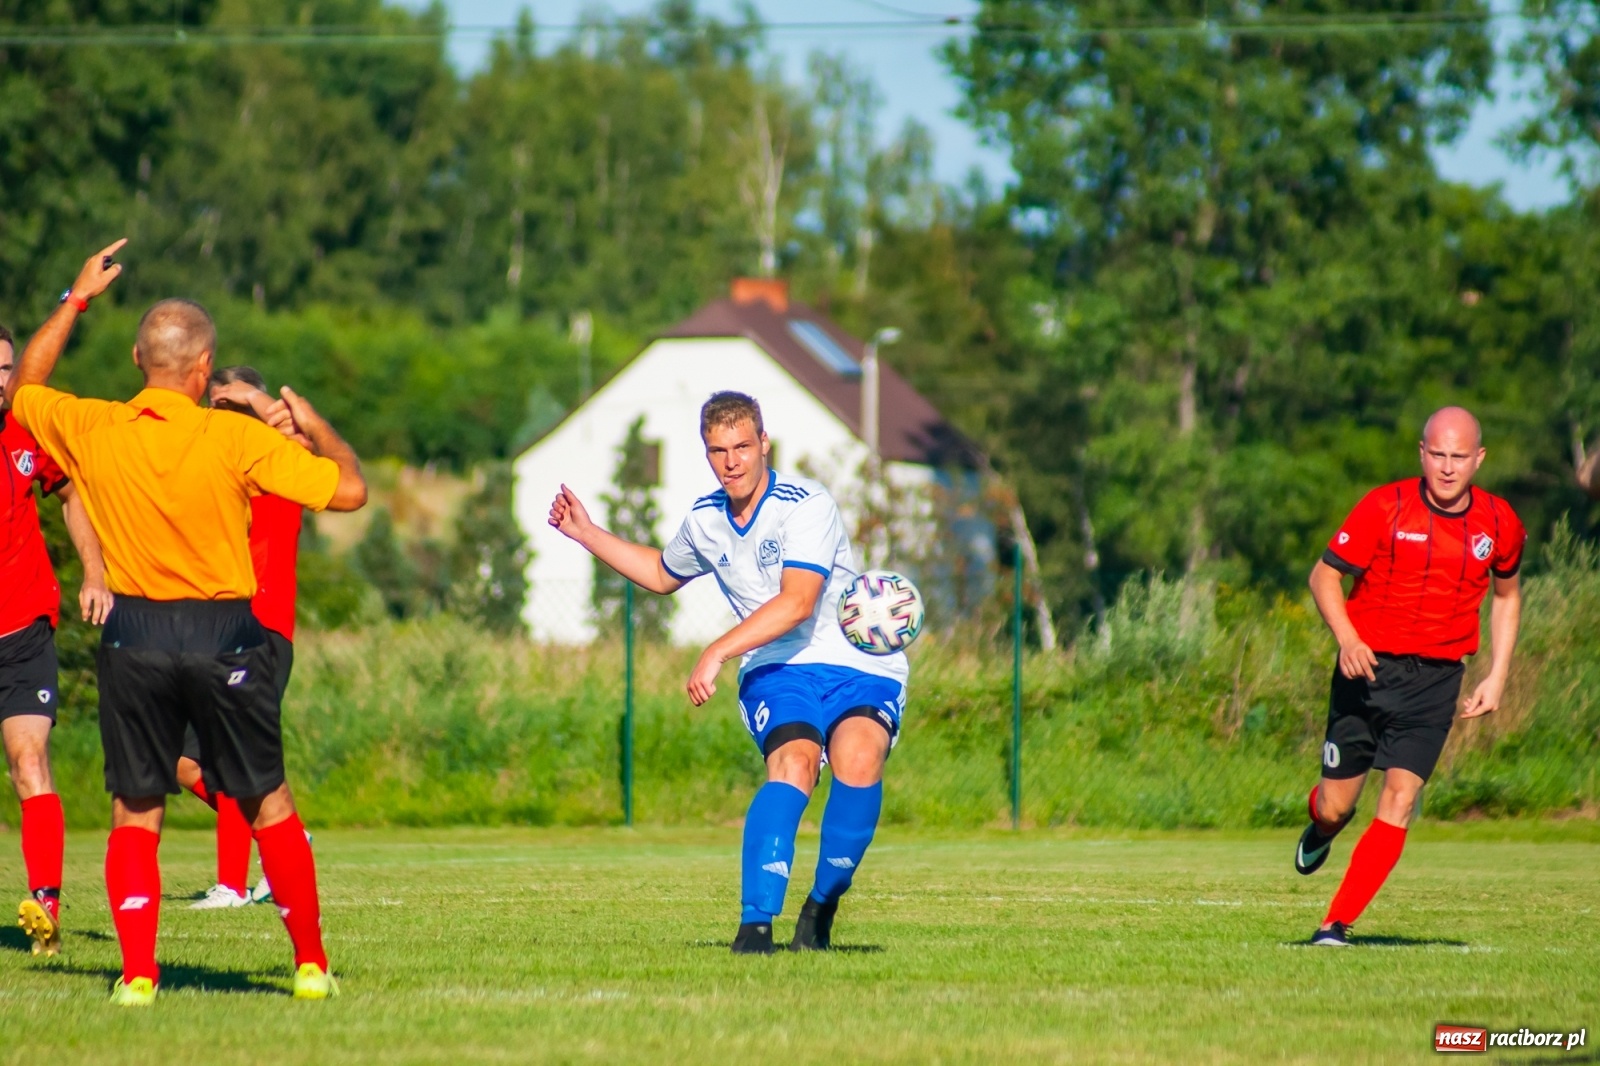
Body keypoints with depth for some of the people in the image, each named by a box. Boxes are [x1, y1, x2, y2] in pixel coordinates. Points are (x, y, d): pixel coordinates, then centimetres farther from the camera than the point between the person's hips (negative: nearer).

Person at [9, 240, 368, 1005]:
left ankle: (137, 973, -1)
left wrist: (75, 299, 23)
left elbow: (24, 389, 18)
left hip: (134, 635, 2)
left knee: (134, 813, 8)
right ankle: (311, 964, 13)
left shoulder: (91, 431, -4)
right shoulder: (236, 439, -12)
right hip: (224, 637, -2)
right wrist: (316, 427, 8)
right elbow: (349, 490, -10)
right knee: (268, 804, 10)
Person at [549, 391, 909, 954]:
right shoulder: (704, 520, 10)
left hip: (860, 668, -3)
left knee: (858, 757, -34)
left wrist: (717, 653, -28)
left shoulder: (807, 505, -12)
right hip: (777, 674, 3)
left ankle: (823, 905, -11)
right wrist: (586, 534, 27)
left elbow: (798, 602, -25)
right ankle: (756, 923, -38)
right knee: (795, 762, -30)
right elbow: (663, 574, 34)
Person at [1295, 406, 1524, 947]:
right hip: (1368, 668, -1)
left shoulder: (1500, 524, 1)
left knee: (1400, 799, -14)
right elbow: (1325, 575, -5)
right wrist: (1347, 640, -22)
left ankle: (1337, 924, -9)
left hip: (1435, 680, 1)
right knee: (1336, 806, 3)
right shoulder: (1384, 507, -10)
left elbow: (1507, 594, 18)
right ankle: (1321, 830, 42)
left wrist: (1497, 676, 9)